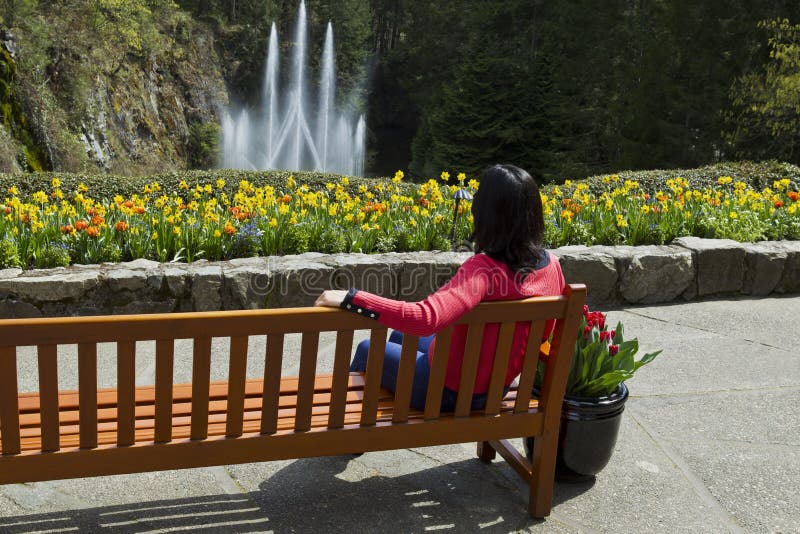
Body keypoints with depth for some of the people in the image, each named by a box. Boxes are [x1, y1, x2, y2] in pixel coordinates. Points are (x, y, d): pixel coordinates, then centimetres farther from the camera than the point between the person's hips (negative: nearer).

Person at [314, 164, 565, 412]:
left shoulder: (483, 268, -34)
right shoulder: (552, 266, -12)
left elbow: (425, 318, -49)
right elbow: (544, 332, 3)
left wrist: (351, 298, -42)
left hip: (449, 392, -7)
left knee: (368, 349, 22)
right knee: (401, 334, 31)